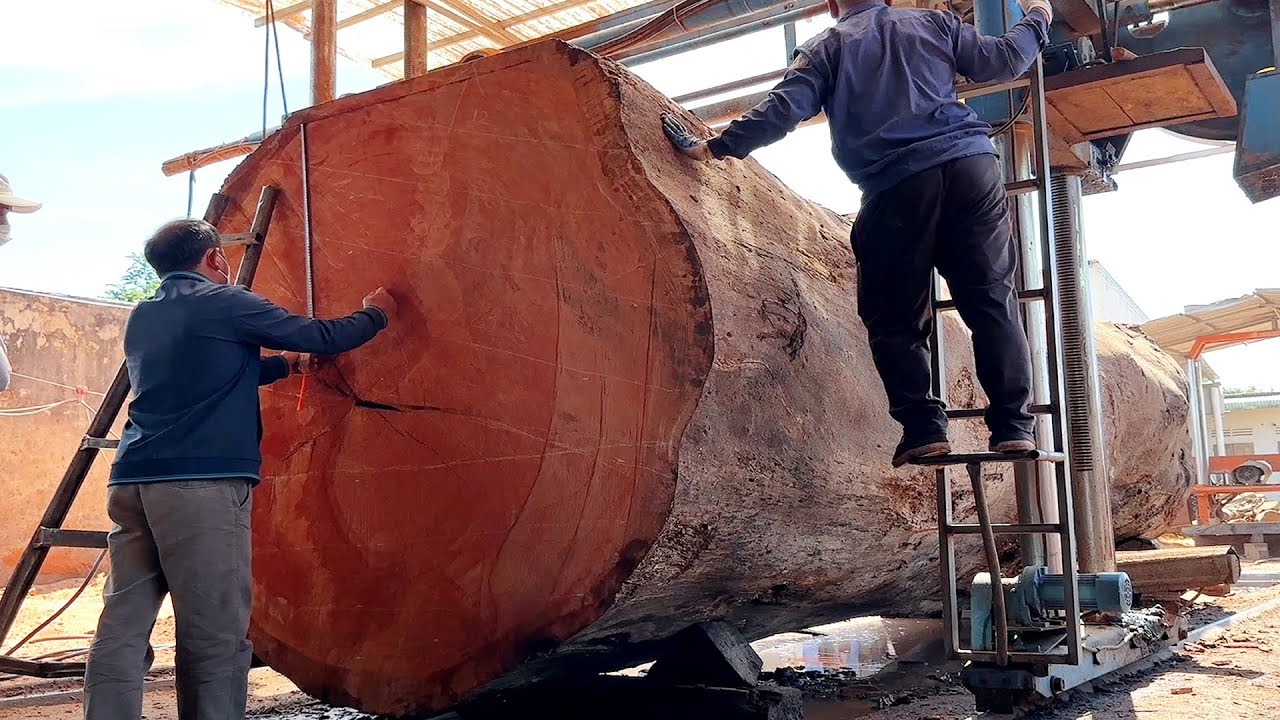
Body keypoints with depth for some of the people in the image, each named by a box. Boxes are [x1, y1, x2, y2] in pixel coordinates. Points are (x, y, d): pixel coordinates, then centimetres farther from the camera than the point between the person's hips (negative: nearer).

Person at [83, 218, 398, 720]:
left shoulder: (140, 318, 21)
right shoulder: (226, 303, 0)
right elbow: (322, 338, 5)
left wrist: (282, 365, 43)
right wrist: (375, 315, 23)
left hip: (131, 481, 8)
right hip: (204, 484, -7)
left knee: (122, 628, 6)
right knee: (214, 636, -2)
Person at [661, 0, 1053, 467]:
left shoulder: (826, 48, 15)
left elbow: (783, 109, 5)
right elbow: (1002, 60, 23)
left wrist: (714, 147, 10)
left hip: (896, 184, -2)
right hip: (971, 163, 3)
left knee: (894, 315, 6)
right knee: (991, 298, 4)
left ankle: (922, 426, -4)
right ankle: (1013, 425, -3)